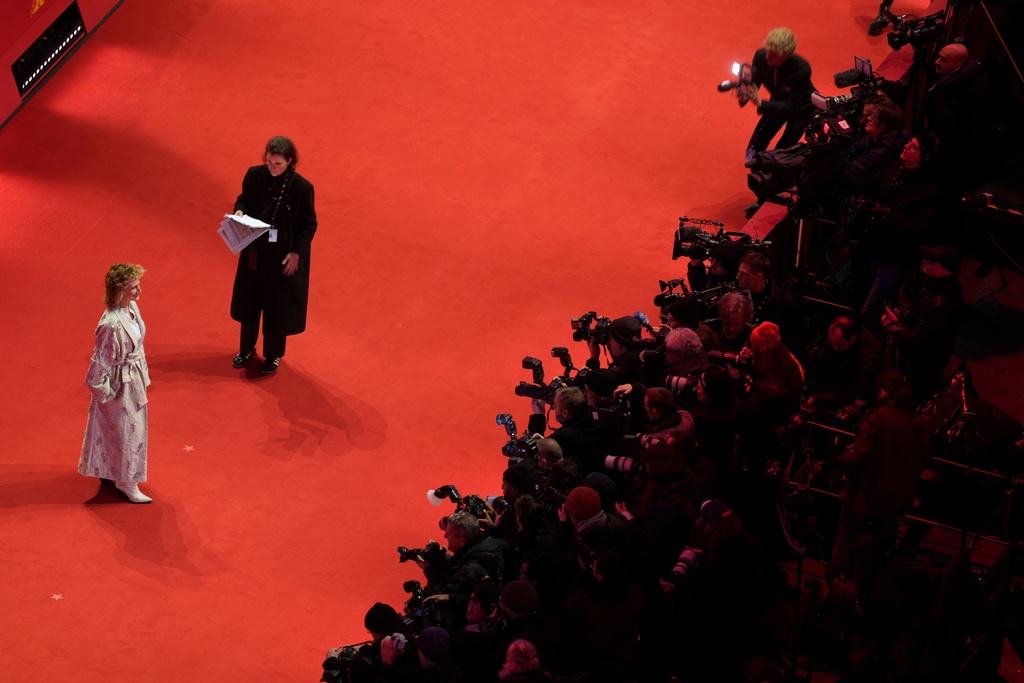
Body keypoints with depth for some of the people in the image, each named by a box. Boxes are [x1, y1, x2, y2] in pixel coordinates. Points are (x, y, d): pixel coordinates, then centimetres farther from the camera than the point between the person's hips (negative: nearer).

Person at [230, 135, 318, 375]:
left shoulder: (302, 187, -20)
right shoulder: (254, 175, -12)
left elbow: (309, 224, -11)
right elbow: (243, 199, 5)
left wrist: (296, 252, -16)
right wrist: (239, 211, -17)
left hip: (284, 255, -3)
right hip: (254, 250, 3)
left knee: (278, 305, 12)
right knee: (249, 300, 19)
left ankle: (273, 355, 33)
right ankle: (246, 349, 40)